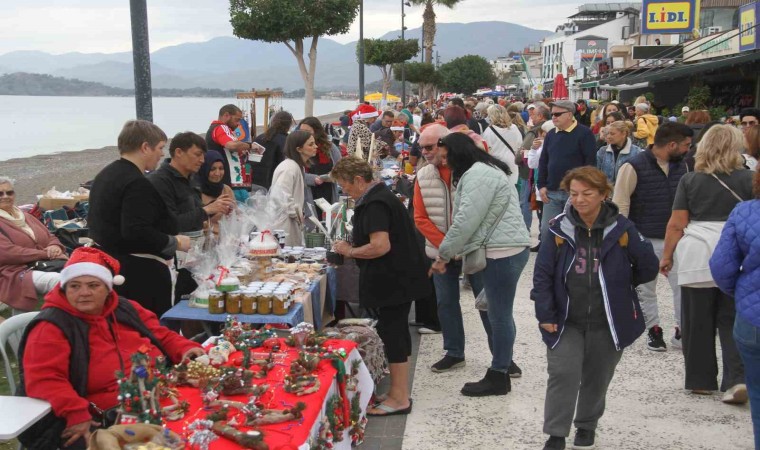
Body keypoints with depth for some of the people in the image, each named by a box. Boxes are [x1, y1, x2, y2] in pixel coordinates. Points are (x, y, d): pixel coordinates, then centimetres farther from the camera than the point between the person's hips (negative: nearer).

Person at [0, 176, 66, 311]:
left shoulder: (26, 217, 26)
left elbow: (51, 237, 22)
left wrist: (55, 247, -5)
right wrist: (46, 254, -16)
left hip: (48, 265, 7)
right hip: (17, 273, -6)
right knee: (57, 280, -39)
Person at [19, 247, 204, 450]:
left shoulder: (125, 309, 16)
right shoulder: (51, 327, -2)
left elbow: (161, 336, 25)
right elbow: (44, 380, -12)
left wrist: (185, 349, 5)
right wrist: (77, 415, -24)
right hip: (102, 420, -6)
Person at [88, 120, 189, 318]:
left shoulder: (105, 175, 13)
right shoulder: (137, 184, -19)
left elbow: (95, 222, 22)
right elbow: (137, 233, -29)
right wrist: (175, 242, -16)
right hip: (141, 272, -11)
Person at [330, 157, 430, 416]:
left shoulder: (374, 205, -19)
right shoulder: (382, 196, 13)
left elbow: (380, 246, -28)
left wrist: (349, 251, -13)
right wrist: (352, 248, 13)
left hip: (392, 281, -11)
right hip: (400, 278, 11)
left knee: (393, 334, -3)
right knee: (397, 333, 16)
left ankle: (399, 398, 6)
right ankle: (399, 390, 27)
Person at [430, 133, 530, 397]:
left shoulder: (477, 175, -16)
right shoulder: (482, 171, 19)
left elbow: (466, 221, -21)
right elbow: (471, 219, 18)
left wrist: (444, 255, -11)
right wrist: (452, 252, 8)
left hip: (502, 252, -11)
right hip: (504, 250, 11)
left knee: (499, 314, -1)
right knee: (491, 310, 18)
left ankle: (498, 378, 10)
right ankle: (502, 364, 30)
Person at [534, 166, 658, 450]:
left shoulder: (622, 229, -8)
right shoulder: (558, 229, -7)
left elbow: (648, 267, 4)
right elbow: (542, 275, -4)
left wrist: (620, 286, 10)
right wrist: (545, 315, -7)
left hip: (608, 324, 1)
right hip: (566, 323, 0)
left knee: (596, 379, 14)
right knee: (562, 374, -10)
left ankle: (586, 427, 37)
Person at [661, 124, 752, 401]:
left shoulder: (690, 180, 2)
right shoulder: (747, 178, 2)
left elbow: (677, 224, 0)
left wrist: (667, 256, 9)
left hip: (698, 256, 0)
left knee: (697, 322, 10)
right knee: (733, 321, 8)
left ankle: (701, 380, 17)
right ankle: (737, 378, -5)